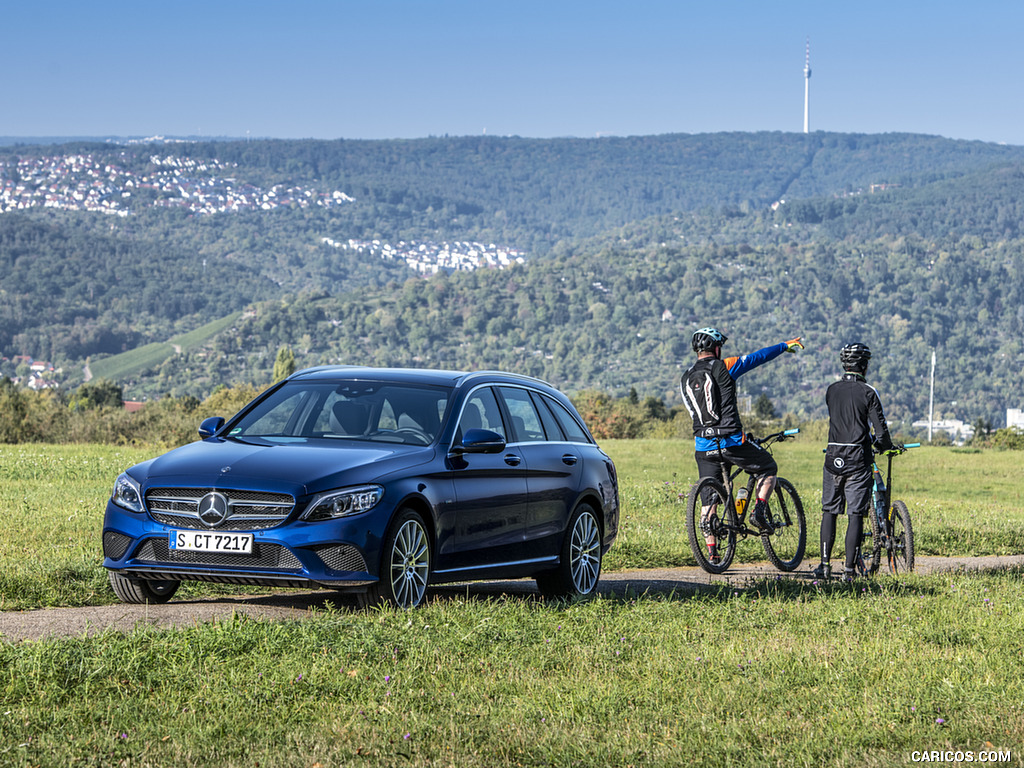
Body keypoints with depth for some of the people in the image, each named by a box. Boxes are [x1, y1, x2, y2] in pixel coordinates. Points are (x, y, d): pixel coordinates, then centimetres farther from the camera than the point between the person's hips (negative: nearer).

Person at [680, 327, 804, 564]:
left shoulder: (686, 379, 12)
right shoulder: (722, 367, -6)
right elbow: (758, 357, 1)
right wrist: (785, 346, 14)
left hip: (703, 446, 5)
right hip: (730, 441, -5)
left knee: (708, 499, 10)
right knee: (769, 468, 18)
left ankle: (712, 552, 6)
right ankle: (759, 511, -1)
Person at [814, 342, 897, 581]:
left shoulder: (832, 390, 7)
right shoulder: (868, 392, -7)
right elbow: (880, 430, -9)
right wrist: (886, 446, 12)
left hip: (833, 457, 4)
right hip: (857, 458, -4)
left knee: (829, 511, 11)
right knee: (856, 514, -1)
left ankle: (825, 564, 5)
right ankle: (850, 568, -5)